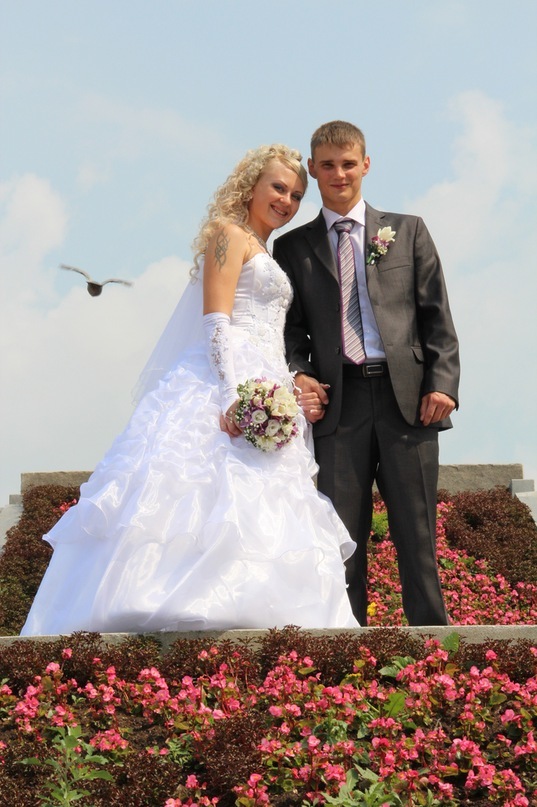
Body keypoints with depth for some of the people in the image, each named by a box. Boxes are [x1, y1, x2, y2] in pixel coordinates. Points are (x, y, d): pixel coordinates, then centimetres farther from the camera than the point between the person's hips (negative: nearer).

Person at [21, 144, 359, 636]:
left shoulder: (262, 253, 27)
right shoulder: (229, 234, 0)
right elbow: (216, 323, -12)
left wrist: (294, 388, 17)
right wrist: (235, 393, -23)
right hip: (227, 386, -9)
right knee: (220, 501, -22)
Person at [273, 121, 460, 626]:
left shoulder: (407, 232, 13)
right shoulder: (293, 248, 14)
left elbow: (437, 315, 8)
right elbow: (291, 328, 13)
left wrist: (441, 384, -4)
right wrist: (298, 376, -7)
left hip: (407, 397, 0)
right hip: (339, 401, 1)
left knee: (417, 534, 1)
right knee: (343, 536, 0)